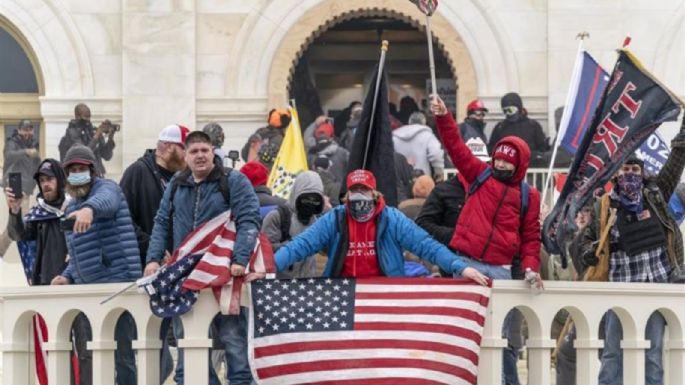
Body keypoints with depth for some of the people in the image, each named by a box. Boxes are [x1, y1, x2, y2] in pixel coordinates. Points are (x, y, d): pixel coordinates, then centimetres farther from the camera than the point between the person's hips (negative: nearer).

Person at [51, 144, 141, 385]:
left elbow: (106, 200, -30)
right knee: (88, 355, 8)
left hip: (117, 283, -8)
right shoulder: (71, 208, 21)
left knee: (121, 354, -8)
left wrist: (90, 209, -53)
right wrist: (68, 276, 9)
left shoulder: (107, 188, -2)